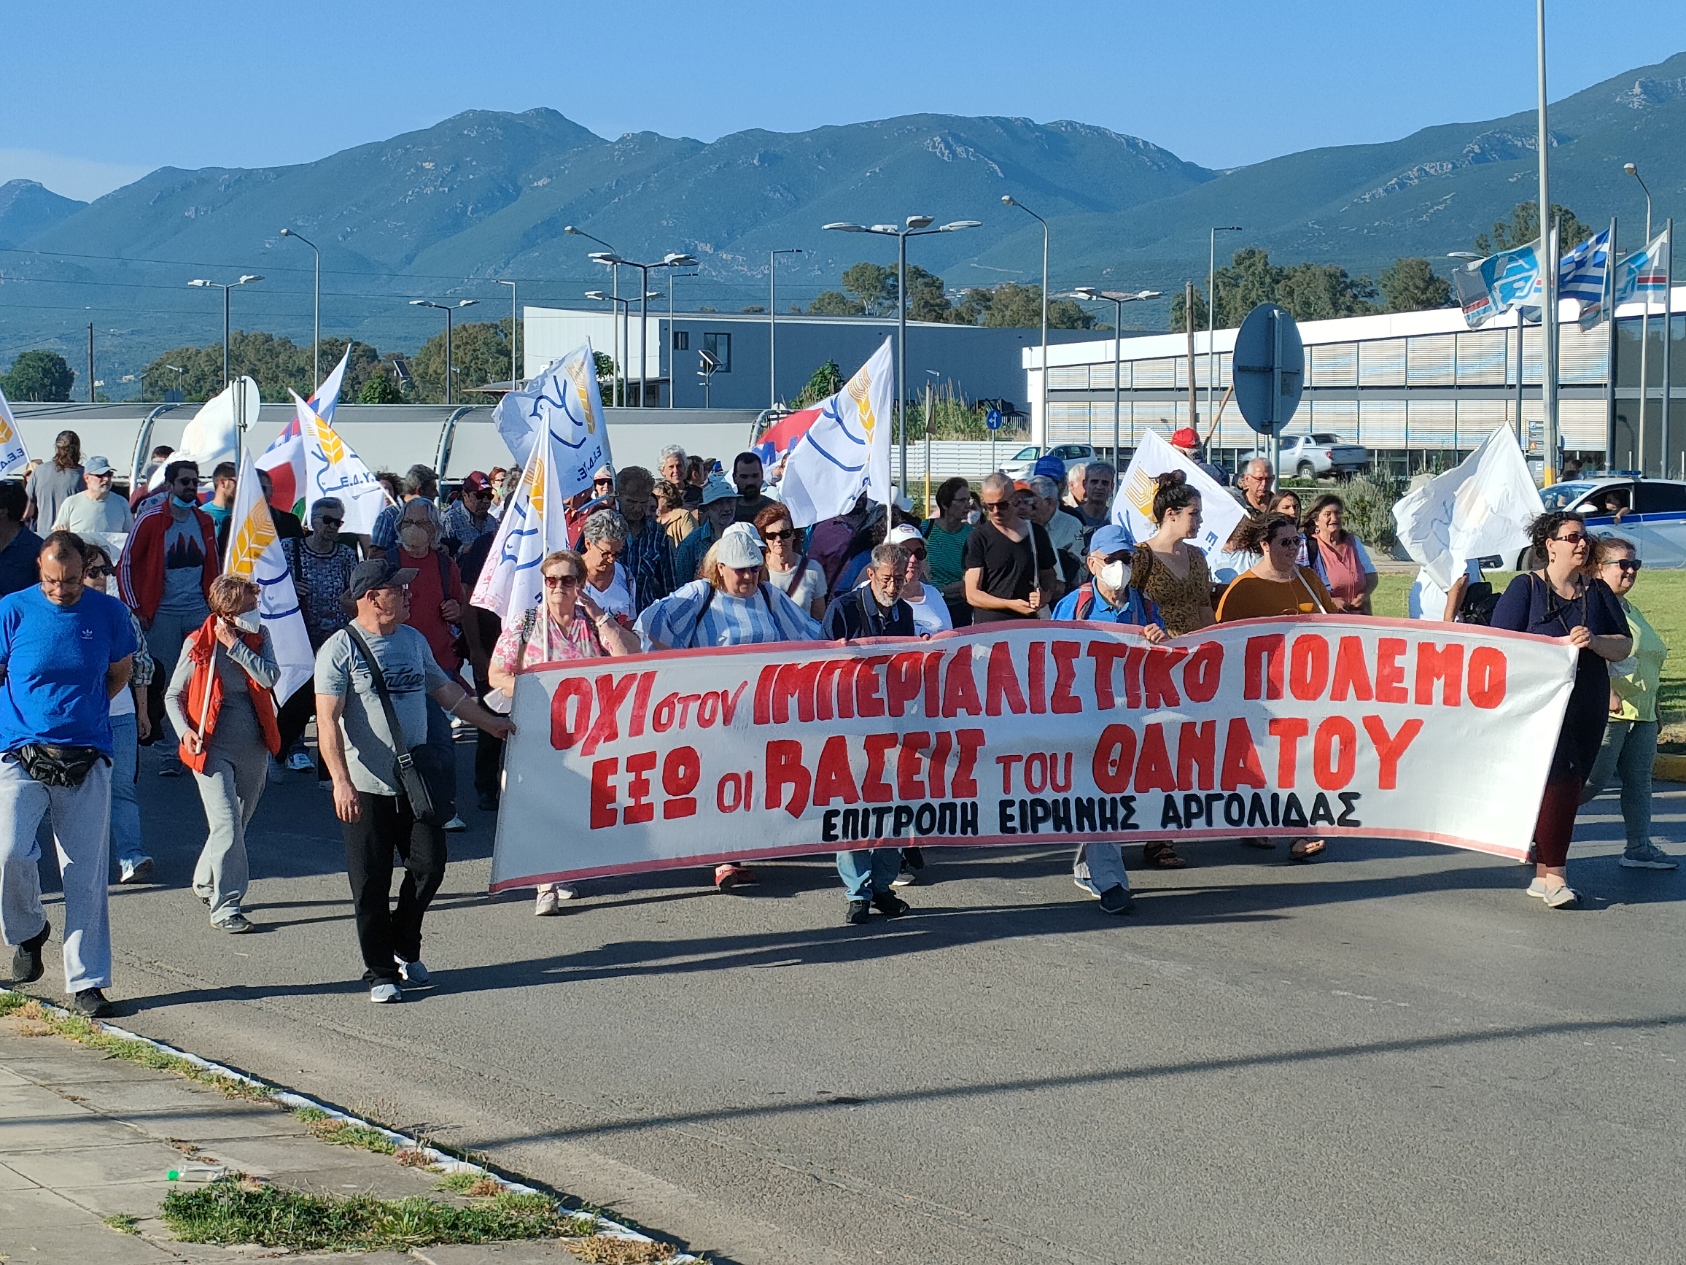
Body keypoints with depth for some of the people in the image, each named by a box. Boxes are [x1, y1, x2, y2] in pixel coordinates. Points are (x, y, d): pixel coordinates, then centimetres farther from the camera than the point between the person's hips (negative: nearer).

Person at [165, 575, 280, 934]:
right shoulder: (198, 644, -7)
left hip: (253, 747, 5)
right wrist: (185, 731, -14)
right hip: (212, 747, -5)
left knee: (238, 822, 16)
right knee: (227, 825, -13)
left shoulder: (260, 636, 3)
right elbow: (173, 696, 1)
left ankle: (206, 883, 40)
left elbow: (270, 677, -14)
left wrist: (235, 646, -16)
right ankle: (225, 908, -9)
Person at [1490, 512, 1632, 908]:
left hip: (1588, 709, 5)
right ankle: (1553, 874, -12)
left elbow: (1624, 646, 8)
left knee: (1568, 787, 6)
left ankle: (1543, 874, 14)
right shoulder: (1526, 587, -1)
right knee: (1559, 782, -16)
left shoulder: (1597, 591, 13)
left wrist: (1594, 642, -13)